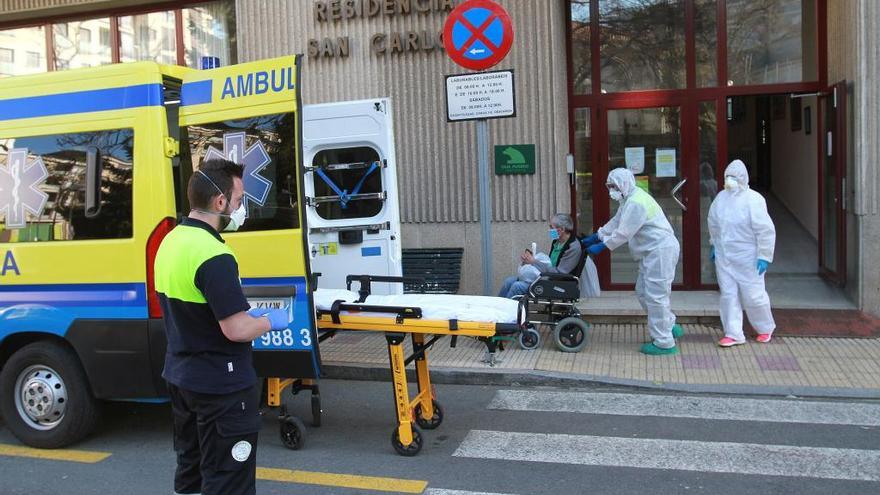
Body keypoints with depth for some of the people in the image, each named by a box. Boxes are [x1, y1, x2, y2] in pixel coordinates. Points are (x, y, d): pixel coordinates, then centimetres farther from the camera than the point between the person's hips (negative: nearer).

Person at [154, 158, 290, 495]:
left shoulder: (170, 242, 5)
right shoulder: (213, 255, -25)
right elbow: (236, 330, -27)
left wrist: (246, 313, 11)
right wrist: (271, 321, -7)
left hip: (180, 376, 9)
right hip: (220, 387, -9)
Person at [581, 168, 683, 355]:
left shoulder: (636, 203, -20)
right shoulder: (630, 200, 16)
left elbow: (623, 233, -21)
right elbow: (615, 222, 22)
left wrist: (602, 246, -13)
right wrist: (596, 237, 20)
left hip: (661, 250, -11)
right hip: (652, 253, 11)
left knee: (655, 296, -6)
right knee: (643, 291, 16)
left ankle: (664, 343, 2)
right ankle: (669, 327, 27)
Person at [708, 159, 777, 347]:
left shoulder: (753, 200, -16)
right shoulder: (721, 197, 3)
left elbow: (766, 230, -15)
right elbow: (713, 224, 18)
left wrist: (764, 256, -16)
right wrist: (713, 245, 22)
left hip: (747, 258, -5)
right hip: (724, 256, 5)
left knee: (753, 295, 5)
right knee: (728, 295, 4)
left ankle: (765, 328, 29)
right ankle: (733, 334, 11)